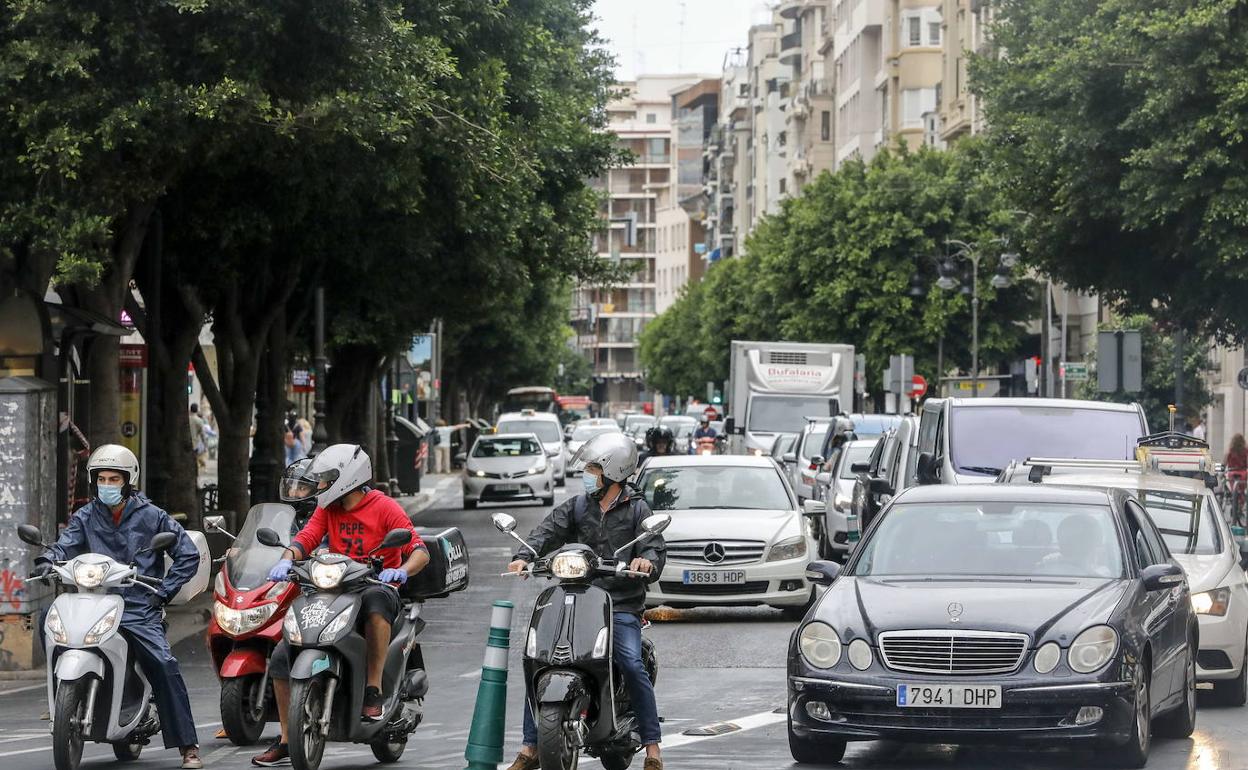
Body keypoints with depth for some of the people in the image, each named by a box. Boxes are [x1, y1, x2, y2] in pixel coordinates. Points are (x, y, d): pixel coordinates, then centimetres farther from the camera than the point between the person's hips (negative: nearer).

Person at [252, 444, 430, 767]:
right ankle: (286, 742, 3)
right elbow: (304, 539, -2)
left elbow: (420, 551, -12)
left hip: (376, 586, -6)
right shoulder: (327, 509, 12)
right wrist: (286, 559, -24)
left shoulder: (385, 507, -5)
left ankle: (374, 690, -35)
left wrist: (402, 570, -33)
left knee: (377, 598, -44)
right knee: (281, 657, -7)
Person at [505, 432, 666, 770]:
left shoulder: (637, 510, 6)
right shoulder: (577, 506, 15)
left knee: (632, 665, -23)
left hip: (621, 605, -4)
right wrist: (524, 556, -20)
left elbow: (656, 547, -5)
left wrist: (647, 560, -31)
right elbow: (549, 530, 0)